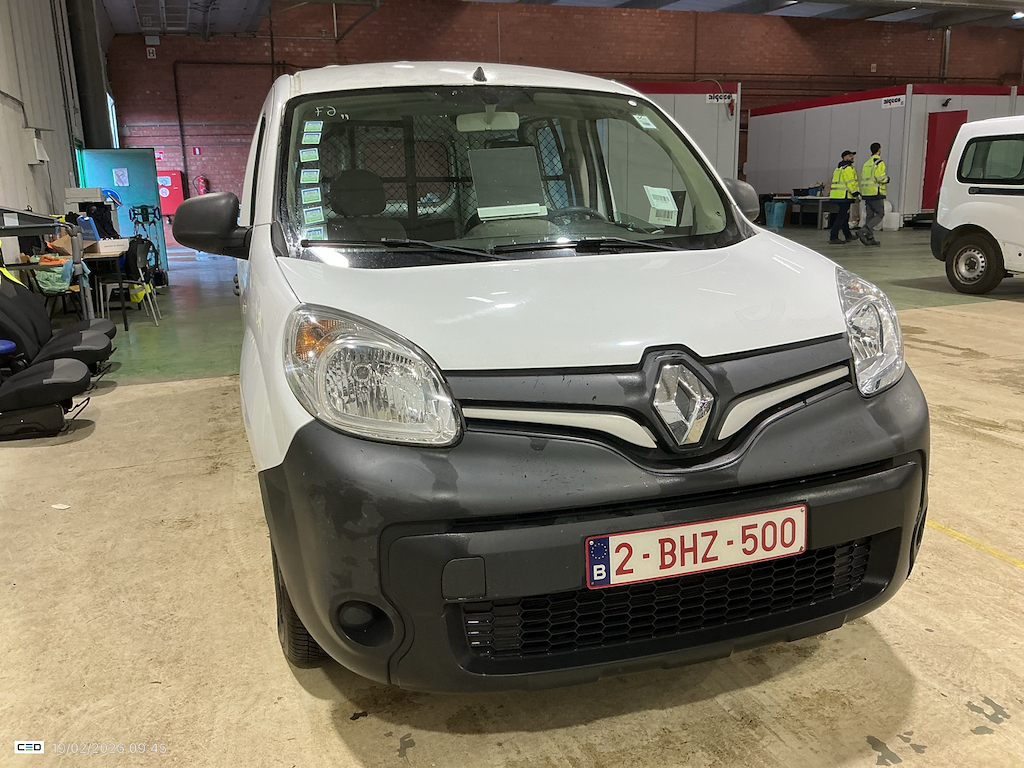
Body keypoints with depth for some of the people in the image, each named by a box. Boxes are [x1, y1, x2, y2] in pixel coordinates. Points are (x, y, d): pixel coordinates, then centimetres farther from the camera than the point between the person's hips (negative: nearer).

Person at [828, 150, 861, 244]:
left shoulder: (838, 168, 20)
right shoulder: (848, 168, -11)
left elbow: (835, 182, 23)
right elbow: (850, 182, -17)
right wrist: (855, 194, -16)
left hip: (836, 195, 10)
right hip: (845, 196, -10)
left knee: (845, 215, 17)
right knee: (841, 217, -9)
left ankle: (848, 236, 25)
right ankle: (833, 238, -13)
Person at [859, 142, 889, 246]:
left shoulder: (866, 163, 15)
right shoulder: (879, 162, -9)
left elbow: (862, 178, 13)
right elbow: (880, 177, -18)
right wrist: (886, 178, 1)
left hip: (866, 192, 8)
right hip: (876, 192, -8)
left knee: (870, 215, 9)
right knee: (880, 215, -3)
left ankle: (870, 238, 8)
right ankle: (863, 232, -19)